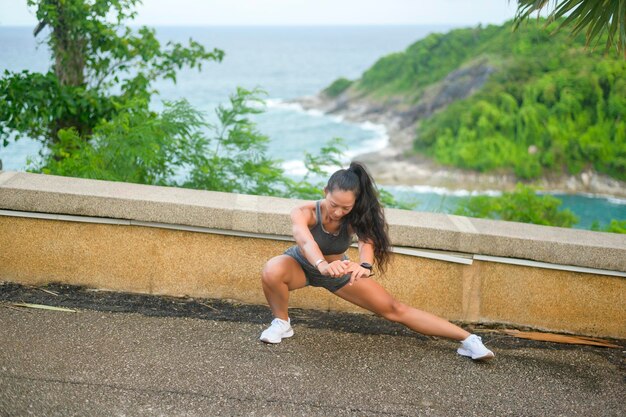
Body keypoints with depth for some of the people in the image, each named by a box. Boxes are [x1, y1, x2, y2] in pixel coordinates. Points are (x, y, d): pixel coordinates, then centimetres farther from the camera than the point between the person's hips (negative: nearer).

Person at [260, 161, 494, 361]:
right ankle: (281, 323, -10)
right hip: (301, 265, -2)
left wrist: (364, 266, -70)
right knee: (272, 271, -38)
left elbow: (366, 241, -47)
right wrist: (323, 265, -77)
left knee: (393, 309, -5)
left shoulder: (355, 218, -27)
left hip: (337, 270, 2)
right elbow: (305, 240, -56)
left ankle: (467, 339, 0)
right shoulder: (304, 213, -35)